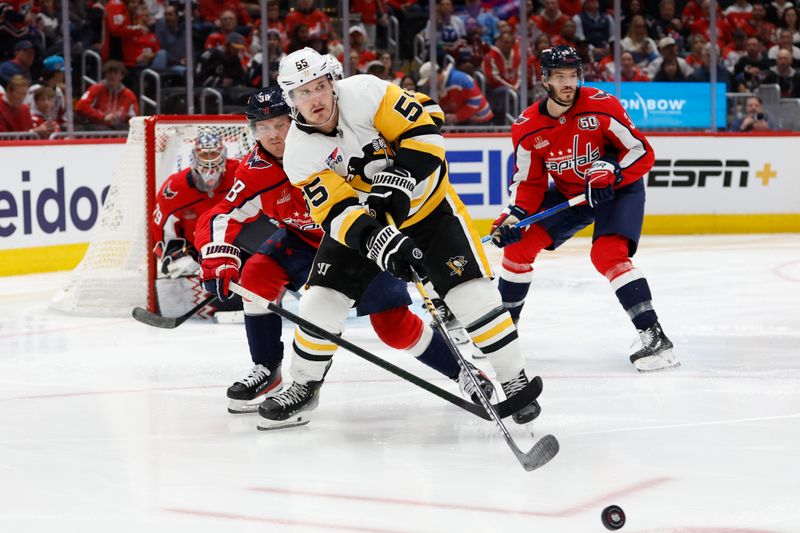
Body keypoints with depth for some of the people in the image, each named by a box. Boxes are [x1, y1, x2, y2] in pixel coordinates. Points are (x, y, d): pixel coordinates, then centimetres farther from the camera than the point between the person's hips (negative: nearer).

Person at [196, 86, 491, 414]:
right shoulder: (255, 171, -17)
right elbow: (220, 217, -16)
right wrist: (218, 261, -32)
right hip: (307, 239, 4)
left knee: (395, 326, -10)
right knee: (257, 276, -17)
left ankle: (463, 369, 10)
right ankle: (266, 373, -2)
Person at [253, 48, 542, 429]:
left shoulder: (364, 94, -23)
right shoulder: (299, 154, -16)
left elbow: (425, 122, -21)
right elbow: (337, 211, -21)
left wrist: (399, 180, -30)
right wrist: (374, 240, -40)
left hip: (426, 205, -3)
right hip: (361, 223, 3)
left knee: (470, 292, -14)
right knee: (321, 299, -4)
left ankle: (514, 380, -1)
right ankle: (304, 386, 18)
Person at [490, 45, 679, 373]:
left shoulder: (601, 106, -23)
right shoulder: (528, 128, -12)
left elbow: (643, 153, -18)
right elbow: (529, 182, -3)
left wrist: (610, 172, -33)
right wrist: (513, 216, -19)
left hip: (618, 189, -5)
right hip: (568, 194, 5)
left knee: (607, 255, -27)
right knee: (519, 244, -1)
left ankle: (654, 336, -28)